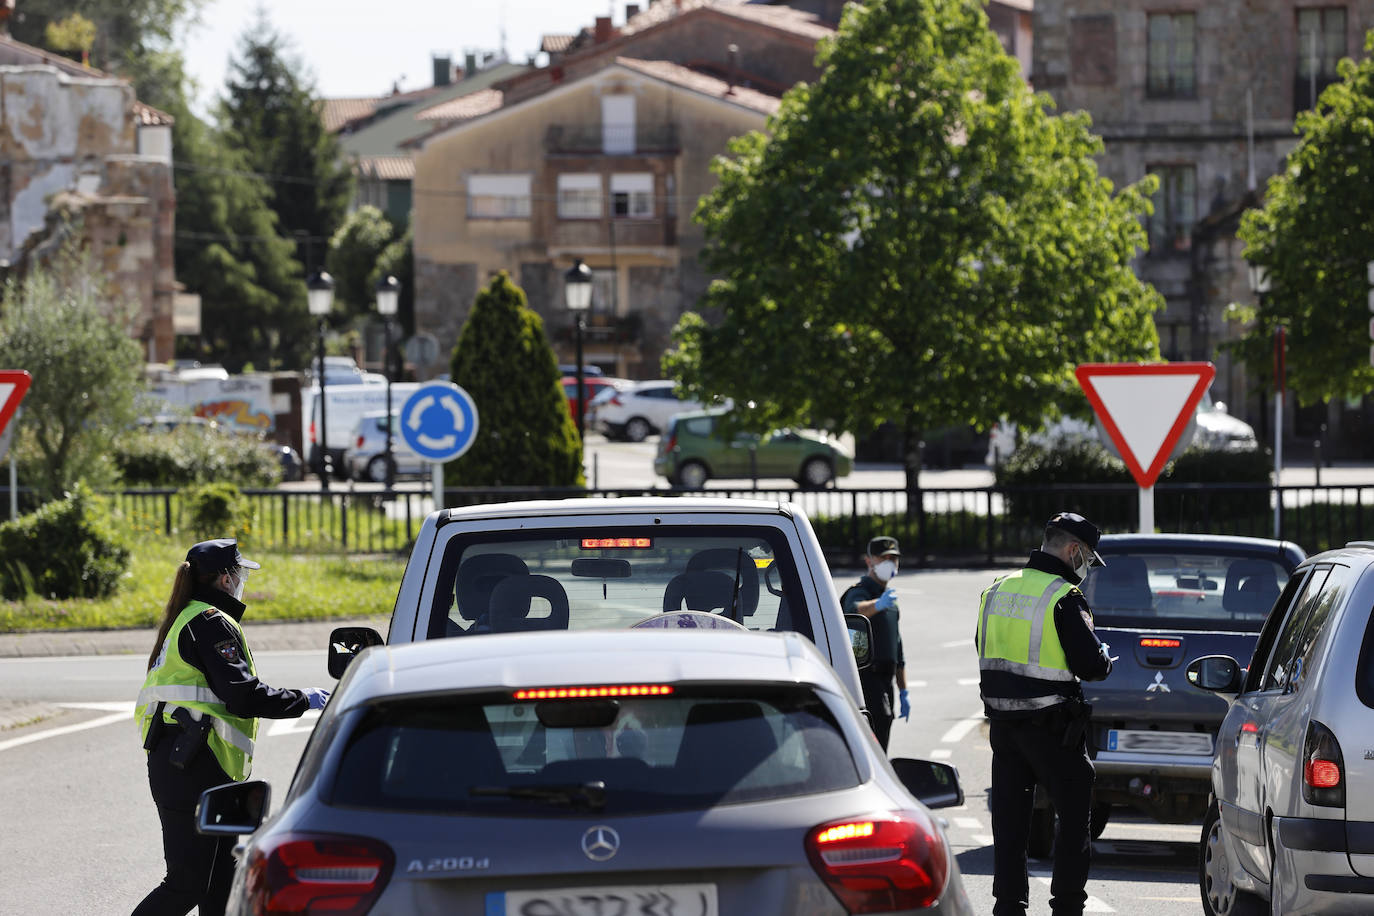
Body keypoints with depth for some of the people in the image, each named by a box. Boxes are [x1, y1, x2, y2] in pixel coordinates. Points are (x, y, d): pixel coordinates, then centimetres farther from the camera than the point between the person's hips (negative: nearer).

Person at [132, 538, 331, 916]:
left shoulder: (183, 620, 21)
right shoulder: (212, 623, -10)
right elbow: (241, 694, -18)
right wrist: (303, 700, -9)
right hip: (193, 770, -10)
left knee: (223, 878, 12)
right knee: (187, 884, -11)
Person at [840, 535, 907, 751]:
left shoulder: (889, 597, 23)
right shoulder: (859, 592, -5)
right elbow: (856, 610, -33)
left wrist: (903, 692, 25)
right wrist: (878, 604, -55)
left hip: (885, 680, 9)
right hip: (866, 677, -9)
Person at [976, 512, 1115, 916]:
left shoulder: (997, 590, 9)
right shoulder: (1063, 598, -14)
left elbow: (983, 647, 19)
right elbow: (1090, 664, -16)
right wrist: (1105, 657, 5)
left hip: (1002, 722, 6)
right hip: (1048, 726, -6)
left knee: (1009, 816, 10)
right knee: (1074, 811, 5)